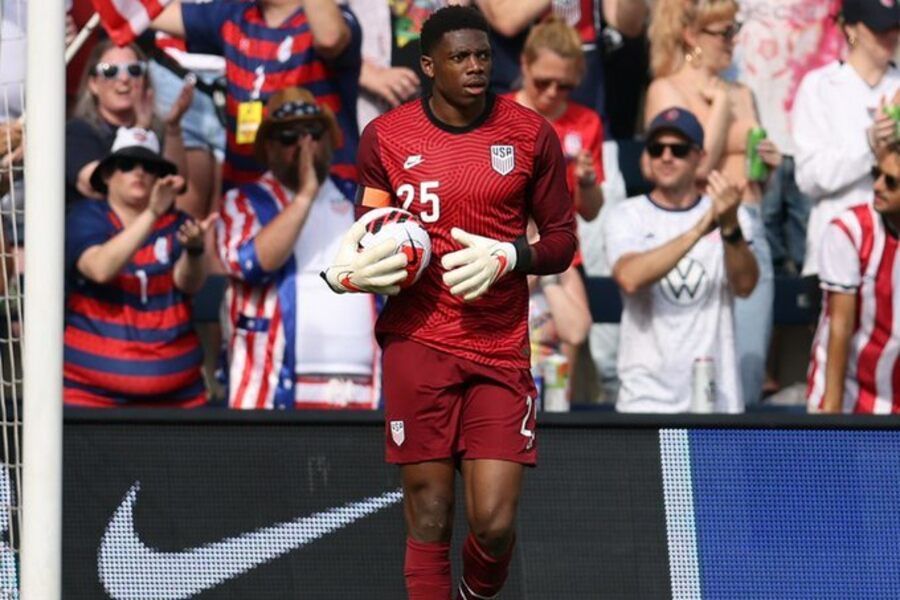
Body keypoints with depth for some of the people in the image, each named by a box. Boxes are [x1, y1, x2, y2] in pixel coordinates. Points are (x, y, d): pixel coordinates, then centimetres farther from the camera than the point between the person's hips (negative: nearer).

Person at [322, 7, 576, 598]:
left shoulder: (531, 134, 3)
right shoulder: (385, 137, 4)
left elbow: (562, 240, 8)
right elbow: (368, 226, 16)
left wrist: (507, 257, -12)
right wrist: (347, 269, -6)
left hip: (501, 349, 0)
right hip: (418, 343, 0)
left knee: (495, 522, -7)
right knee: (428, 522, -4)